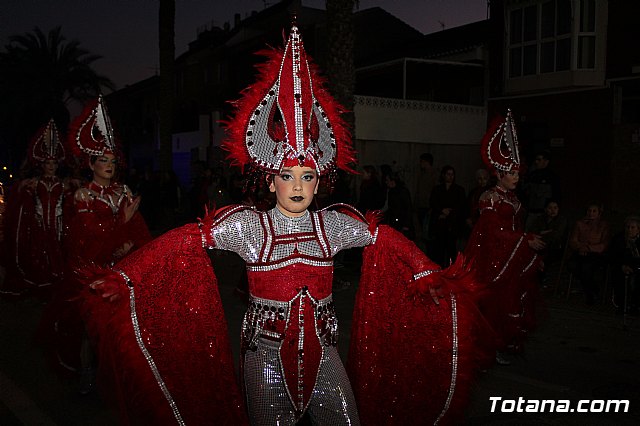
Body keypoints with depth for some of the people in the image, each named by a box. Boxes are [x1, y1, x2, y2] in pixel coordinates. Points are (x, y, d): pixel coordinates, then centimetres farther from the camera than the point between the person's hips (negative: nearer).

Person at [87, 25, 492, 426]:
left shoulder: (333, 223, -1)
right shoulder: (248, 224, -9)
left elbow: (386, 240, 8)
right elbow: (184, 241, -13)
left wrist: (430, 276, 10)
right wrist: (122, 277, -20)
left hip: (322, 354, 2)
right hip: (266, 357, -2)